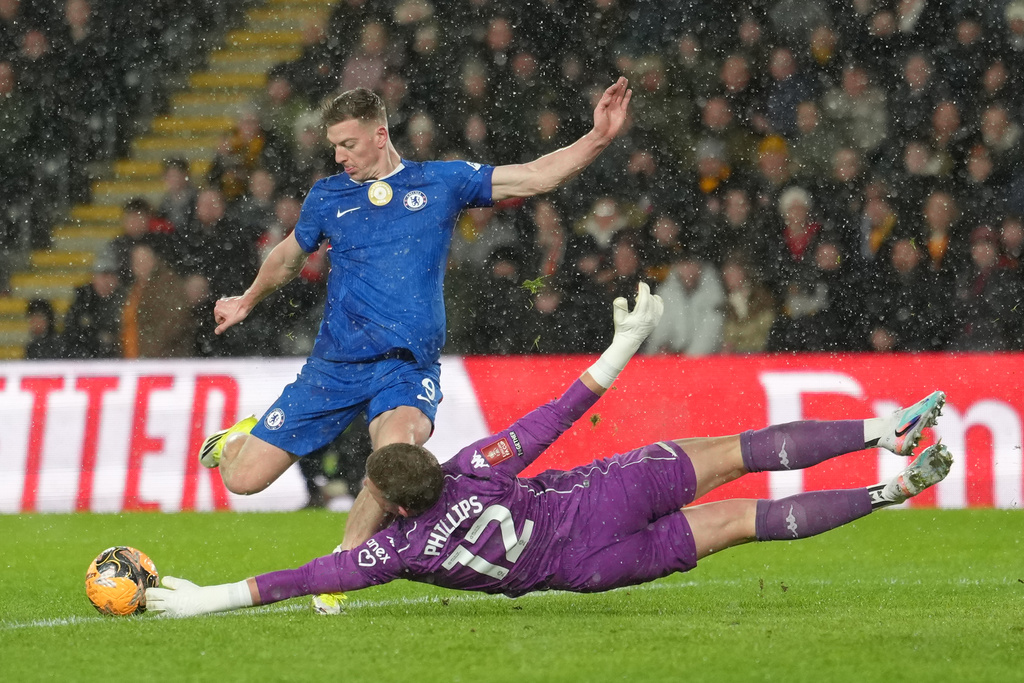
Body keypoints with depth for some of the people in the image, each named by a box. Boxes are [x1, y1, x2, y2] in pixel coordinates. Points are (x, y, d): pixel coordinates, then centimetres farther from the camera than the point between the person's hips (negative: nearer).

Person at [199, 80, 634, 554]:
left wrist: (598, 139, -10)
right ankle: (242, 439, 37)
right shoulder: (327, 197, 9)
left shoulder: (441, 182, 5)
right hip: (334, 366, 2)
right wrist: (247, 302, 44)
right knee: (243, 480, -2)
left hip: (407, 367, -2)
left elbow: (537, 177, 2)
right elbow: (289, 257, 30)